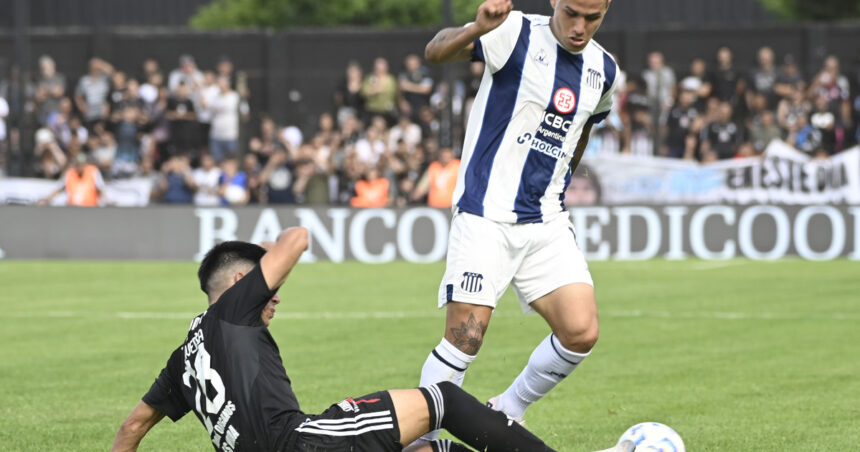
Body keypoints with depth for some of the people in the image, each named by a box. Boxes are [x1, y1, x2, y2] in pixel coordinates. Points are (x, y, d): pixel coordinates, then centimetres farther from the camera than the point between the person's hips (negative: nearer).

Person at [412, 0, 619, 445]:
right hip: (485, 217, -5)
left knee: (581, 333, -8)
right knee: (465, 337, -12)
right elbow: (435, 51, -26)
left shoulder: (603, 71, 8)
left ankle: (505, 414, 15)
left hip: (547, 224, 5)